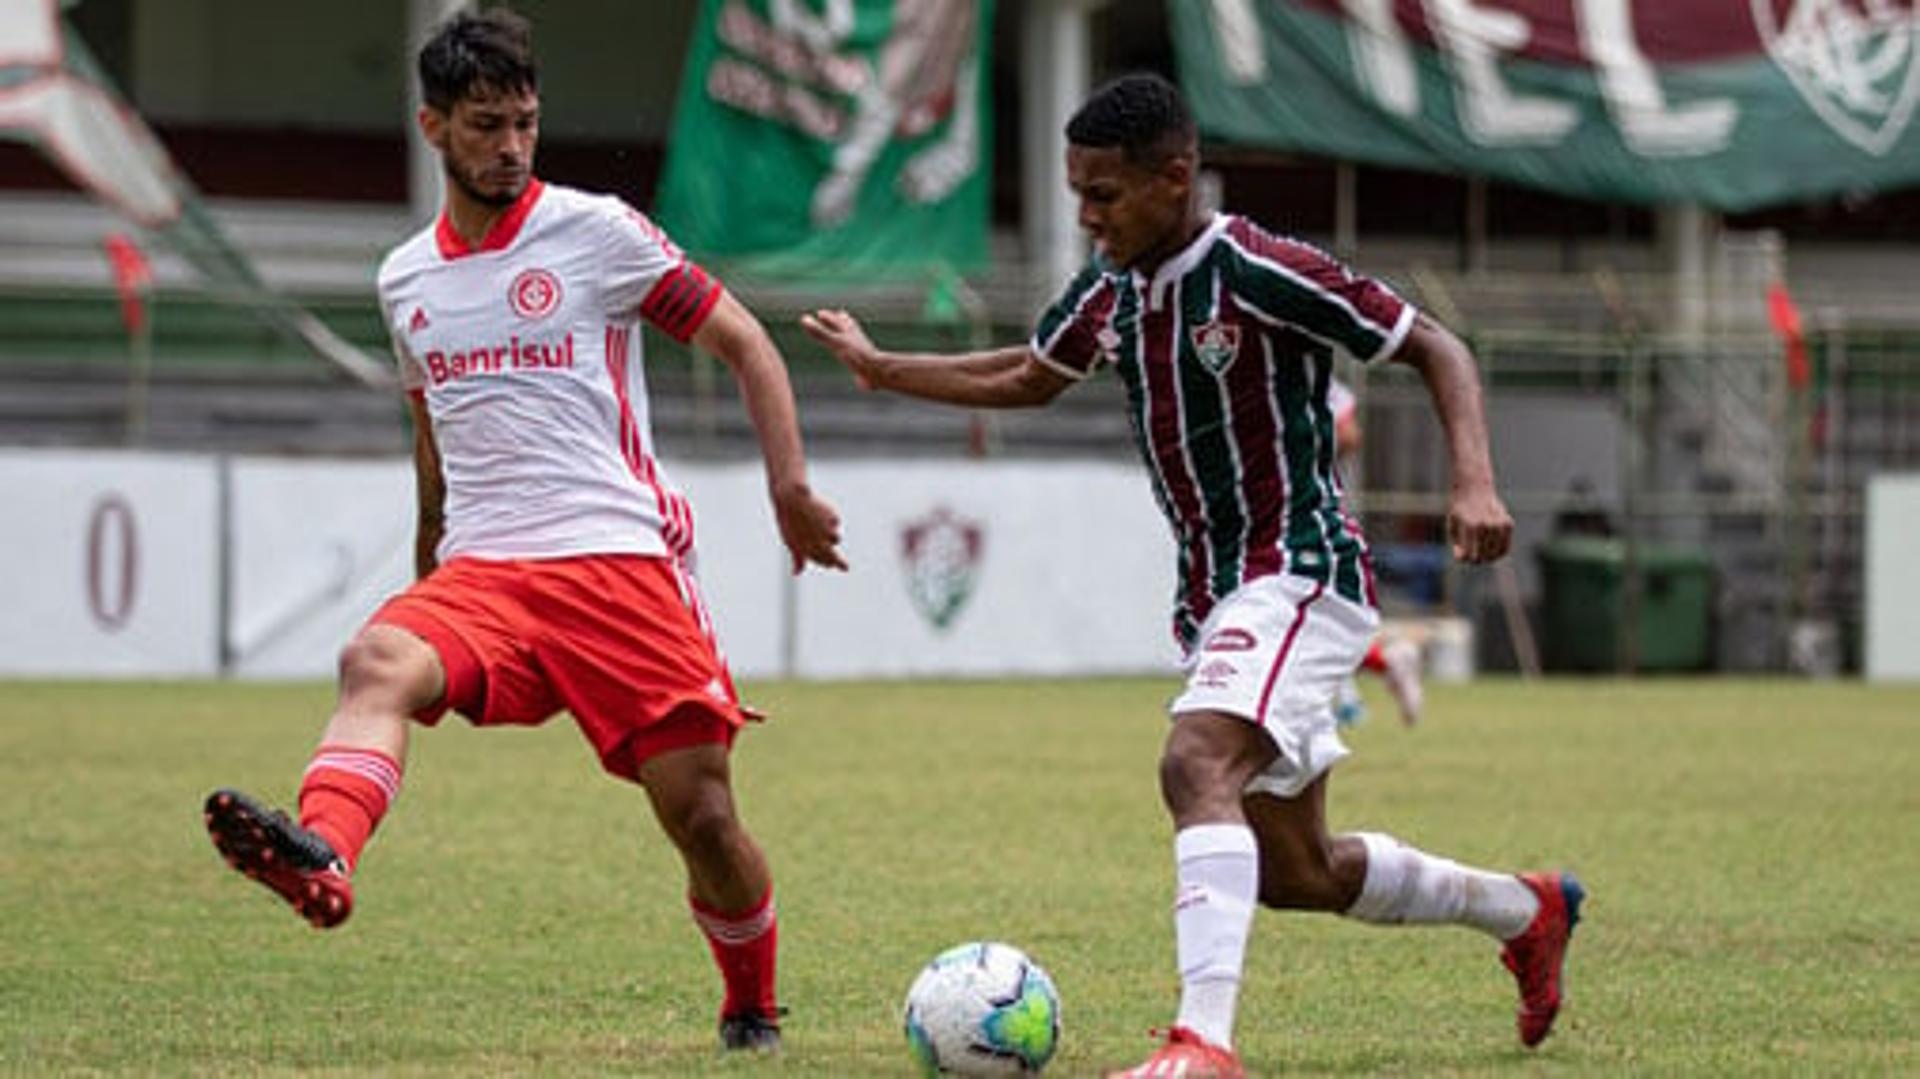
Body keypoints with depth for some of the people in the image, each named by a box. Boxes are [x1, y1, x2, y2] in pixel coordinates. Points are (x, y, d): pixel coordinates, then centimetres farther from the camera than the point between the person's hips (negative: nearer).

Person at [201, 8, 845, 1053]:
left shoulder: (595, 231, 2)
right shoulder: (406, 280, 16)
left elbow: (744, 343, 5)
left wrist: (791, 487, -6)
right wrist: (428, 563, 36)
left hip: (619, 562, -3)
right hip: (480, 573, 3)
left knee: (701, 815, -5)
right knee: (376, 662, -31)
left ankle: (752, 1010, 23)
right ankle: (321, 859, -58)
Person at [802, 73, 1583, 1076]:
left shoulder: (1263, 274, -18)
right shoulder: (1109, 287, 4)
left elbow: (1437, 350, -13)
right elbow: (1026, 377, 25)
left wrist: (1475, 483, -26)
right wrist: (882, 370, 20)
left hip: (1299, 574, -9)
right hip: (1213, 595, 9)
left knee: (1195, 766, -32)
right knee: (1296, 871, 15)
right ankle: (1525, 909, 38)